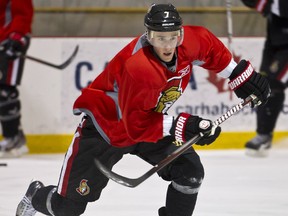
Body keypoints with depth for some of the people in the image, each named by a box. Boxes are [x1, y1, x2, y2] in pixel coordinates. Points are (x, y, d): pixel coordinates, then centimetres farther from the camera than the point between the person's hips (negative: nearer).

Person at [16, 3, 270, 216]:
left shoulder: (189, 42, -19)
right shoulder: (137, 67, -39)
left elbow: (210, 46, 7)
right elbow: (136, 125, -34)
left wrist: (241, 74, 7)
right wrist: (181, 126, -36)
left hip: (149, 122, 6)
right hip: (104, 126, -6)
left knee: (190, 172, -11)